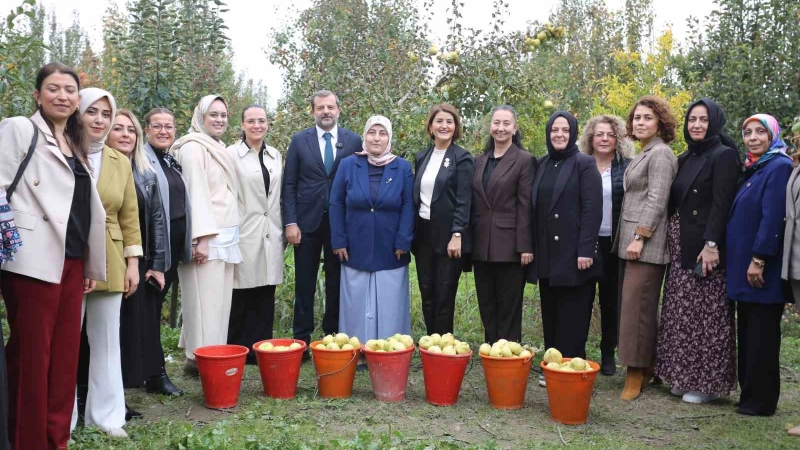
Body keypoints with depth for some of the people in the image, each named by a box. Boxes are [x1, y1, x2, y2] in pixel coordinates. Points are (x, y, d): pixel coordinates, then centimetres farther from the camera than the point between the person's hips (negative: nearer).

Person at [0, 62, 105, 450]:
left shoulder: (76, 144, 19)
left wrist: (91, 266, 17)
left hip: (71, 262, 6)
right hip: (33, 261, -6)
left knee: (64, 357, 9)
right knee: (31, 358, -1)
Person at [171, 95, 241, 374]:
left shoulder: (218, 148, 19)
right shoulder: (193, 147, -7)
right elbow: (196, 193, -16)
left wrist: (230, 237, 16)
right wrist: (202, 237, -22)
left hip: (225, 235, 9)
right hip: (206, 235, -9)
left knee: (220, 300, 9)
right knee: (205, 300, -7)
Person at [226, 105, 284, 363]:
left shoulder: (276, 156, 13)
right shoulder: (231, 154, -3)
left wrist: (283, 229, 13)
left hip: (270, 235, 5)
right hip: (244, 234, -5)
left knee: (265, 298, 7)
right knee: (240, 298, 1)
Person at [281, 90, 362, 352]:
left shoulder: (353, 141, 4)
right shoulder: (299, 140, 4)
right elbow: (289, 184, 1)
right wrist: (290, 222, -6)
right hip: (307, 221, 0)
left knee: (336, 283, 7)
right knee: (304, 284, 6)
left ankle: (333, 336, 18)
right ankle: (301, 339, 14)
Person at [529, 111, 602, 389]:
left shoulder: (584, 164, -4)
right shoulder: (542, 164, 13)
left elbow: (592, 210, -11)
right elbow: (535, 207, 13)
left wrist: (585, 250, -17)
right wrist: (531, 246, 8)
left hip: (573, 253, -6)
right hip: (546, 254, 6)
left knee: (572, 318, 0)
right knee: (550, 314, 11)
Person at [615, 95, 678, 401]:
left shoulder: (661, 153, -8)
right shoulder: (643, 155, 19)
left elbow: (657, 201, -16)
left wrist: (639, 238, -19)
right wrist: (629, 238, 17)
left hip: (646, 243, -9)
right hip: (630, 241, 9)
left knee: (637, 305, -8)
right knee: (631, 305, 10)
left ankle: (637, 372, 0)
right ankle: (644, 368, 18)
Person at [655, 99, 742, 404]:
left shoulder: (724, 155, -6)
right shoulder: (684, 159, 16)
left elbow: (722, 204, -15)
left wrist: (711, 244, -22)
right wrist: (672, 238, 11)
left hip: (705, 248, -8)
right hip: (680, 247, 8)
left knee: (705, 313, -2)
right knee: (681, 313, 10)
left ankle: (708, 382, 8)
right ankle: (685, 376, 20)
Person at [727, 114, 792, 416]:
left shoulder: (779, 167, -11)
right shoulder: (751, 170, 16)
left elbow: (773, 217, -19)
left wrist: (759, 259, -22)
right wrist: (742, 262, 15)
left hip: (763, 268, -9)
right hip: (744, 266, 9)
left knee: (762, 335, -2)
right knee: (747, 333, 13)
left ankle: (761, 401, 7)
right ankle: (749, 394, 22)